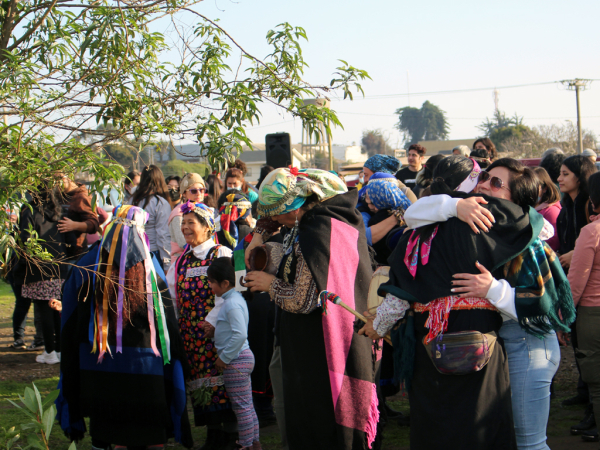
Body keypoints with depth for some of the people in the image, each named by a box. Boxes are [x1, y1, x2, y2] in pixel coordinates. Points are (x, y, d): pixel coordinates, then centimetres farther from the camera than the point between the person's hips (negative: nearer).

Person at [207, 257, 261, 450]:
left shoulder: (232, 304, -19)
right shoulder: (236, 298, 12)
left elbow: (240, 334, -27)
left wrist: (224, 358, -20)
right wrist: (214, 330, 13)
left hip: (235, 361, -11)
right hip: (242, 357, 11)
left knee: (242, 406, -4)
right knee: (247, 405, 15)